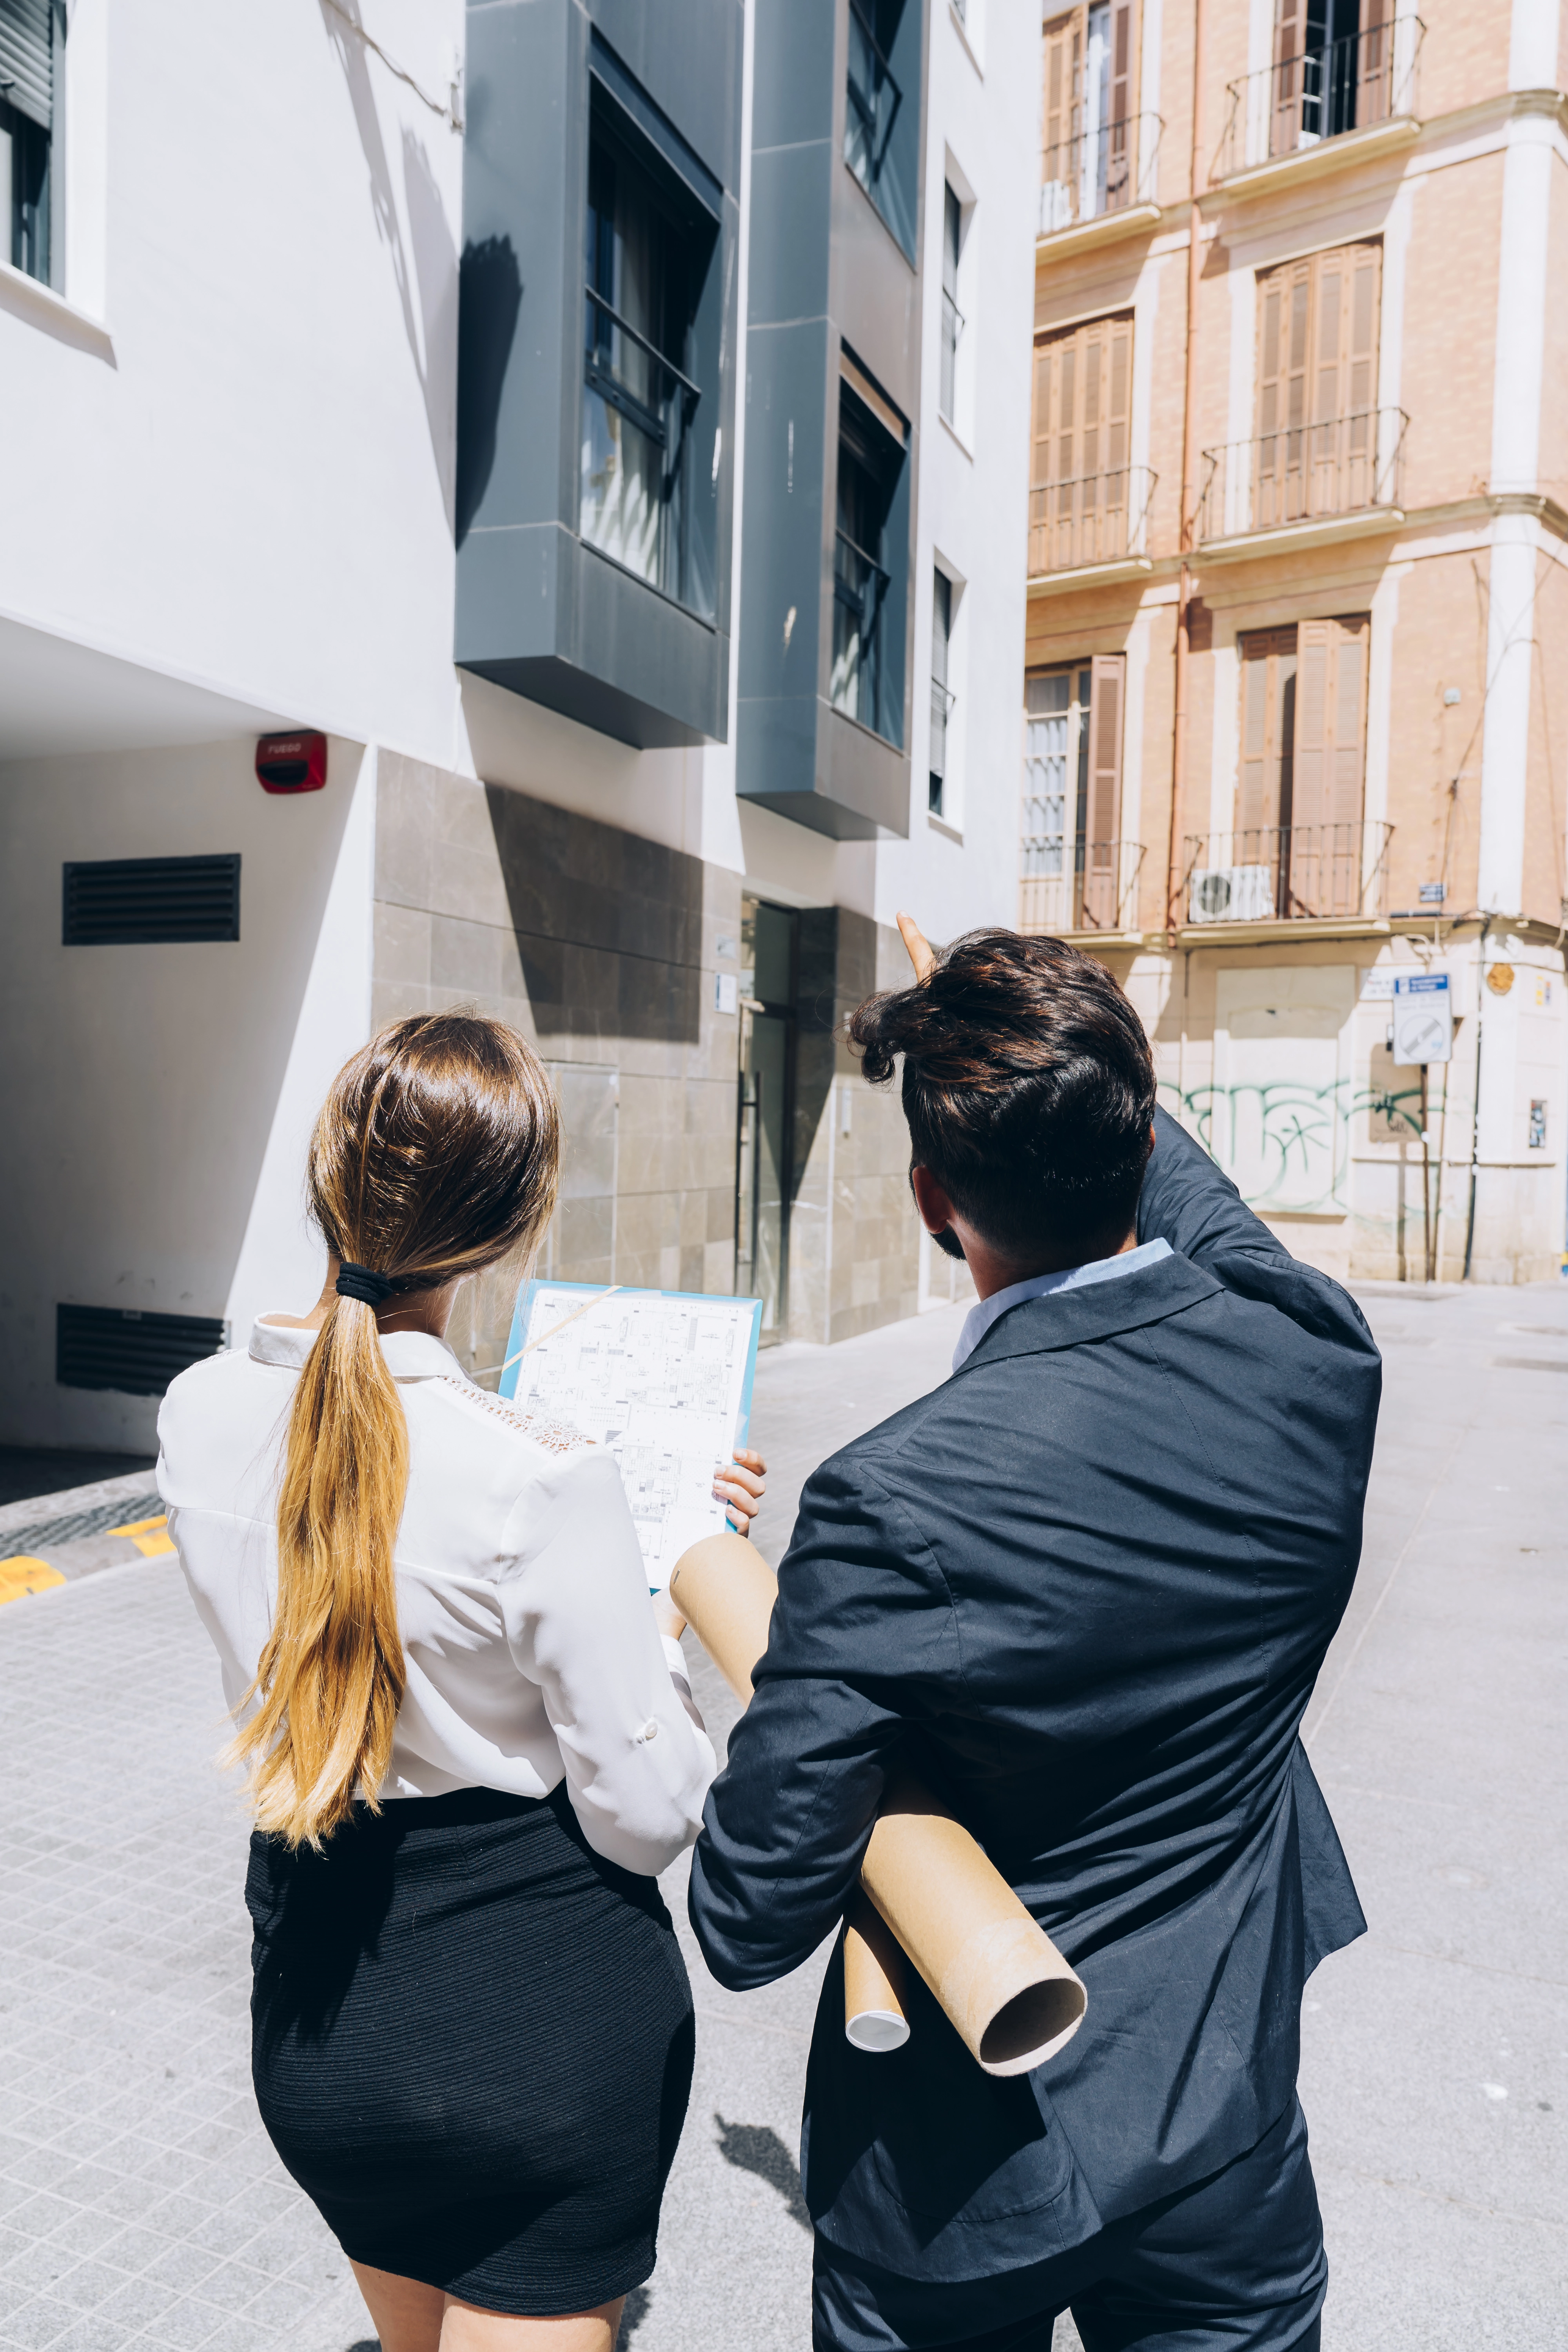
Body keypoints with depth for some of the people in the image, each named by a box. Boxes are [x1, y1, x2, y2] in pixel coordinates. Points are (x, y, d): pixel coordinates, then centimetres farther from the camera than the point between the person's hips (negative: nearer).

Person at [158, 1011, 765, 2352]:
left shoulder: (200, 1418, -10)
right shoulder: (544, 1482, -28)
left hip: (311, 2007, 6)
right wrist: (668, 1611, -2)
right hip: (551, 2013, -5)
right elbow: (650, 1819, -17)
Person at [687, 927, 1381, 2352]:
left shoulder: (894, 1503, -31)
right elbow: (1190, 1203, 8)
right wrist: (1086, 1067, 24)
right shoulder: (1316, 1366, -18)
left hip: (967, 2174, -2)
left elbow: (752, 1923, -21)